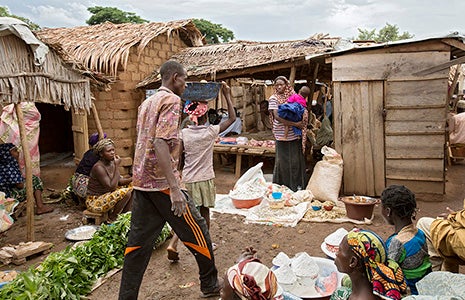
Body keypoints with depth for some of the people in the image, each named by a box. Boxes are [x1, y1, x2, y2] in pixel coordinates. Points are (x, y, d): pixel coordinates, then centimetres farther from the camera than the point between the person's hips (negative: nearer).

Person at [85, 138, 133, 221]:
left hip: (106, 196, 9)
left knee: (130, 187, 8)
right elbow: (111, 186, -28)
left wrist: (132, 179, -11)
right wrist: (117, 166, -26)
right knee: (126, 193, -25)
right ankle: (112, 217, -7)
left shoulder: (111, 163, 1)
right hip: (95, 202, -9)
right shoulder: (98, 167, -23)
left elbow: (119, 181, 7)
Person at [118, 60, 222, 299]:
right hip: (162, 181, -9)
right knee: (197, 230, 7)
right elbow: (160, 143, -23)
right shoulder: (171, 100, -11)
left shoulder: (147, 103, 17)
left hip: (141, 181, 9)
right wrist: (174, 188, -28)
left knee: (138, 242, 12)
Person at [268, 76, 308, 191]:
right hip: (282, 135, -4)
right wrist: (295, 124, -20)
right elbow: (277, 117, -16)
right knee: (284, 162, 1)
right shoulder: (273, 99, -4)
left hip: (296, 135, 4)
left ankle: (298, 185, 19)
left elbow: (303, 112, 18)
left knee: (297, 160, 8)